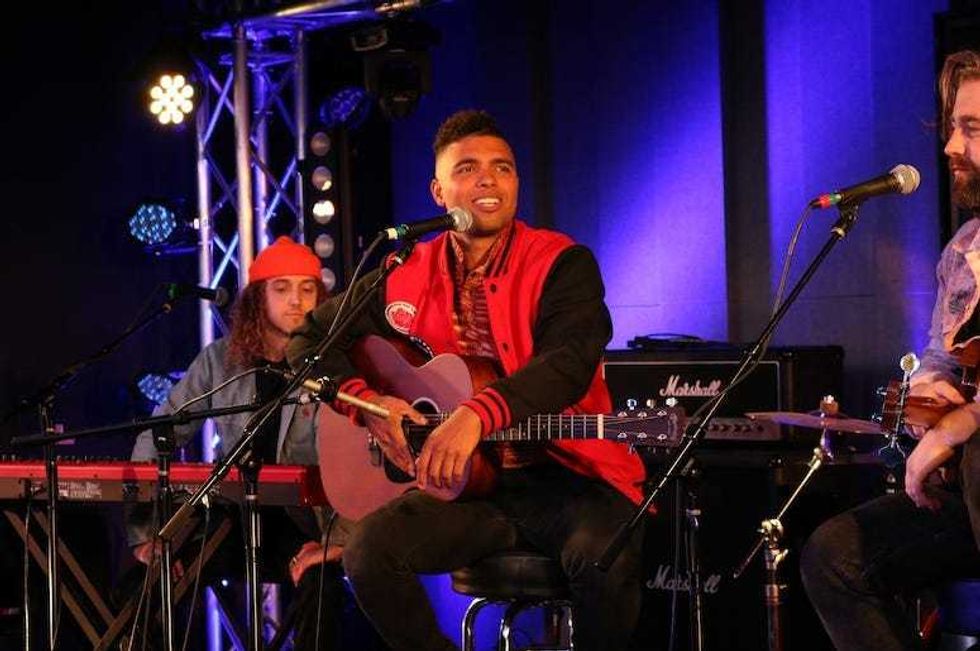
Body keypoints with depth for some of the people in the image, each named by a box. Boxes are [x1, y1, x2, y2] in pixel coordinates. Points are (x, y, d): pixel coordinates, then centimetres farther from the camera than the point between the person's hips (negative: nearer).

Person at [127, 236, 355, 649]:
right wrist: (144, 533, -3)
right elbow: (157, 437, 7)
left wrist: (336, 539, -30)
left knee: (319, 580, -35)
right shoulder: (221, 360, 4)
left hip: (305, 523, -3)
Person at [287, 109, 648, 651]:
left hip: (566, 479, -3)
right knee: (368, 552, -25)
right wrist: (367, 401, -3)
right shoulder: (405, 278, 9)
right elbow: (310, 341, 18)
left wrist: (479, 413, -37)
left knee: (604, 559, -35)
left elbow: (570, 363, -20)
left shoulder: (562, 264, -3)